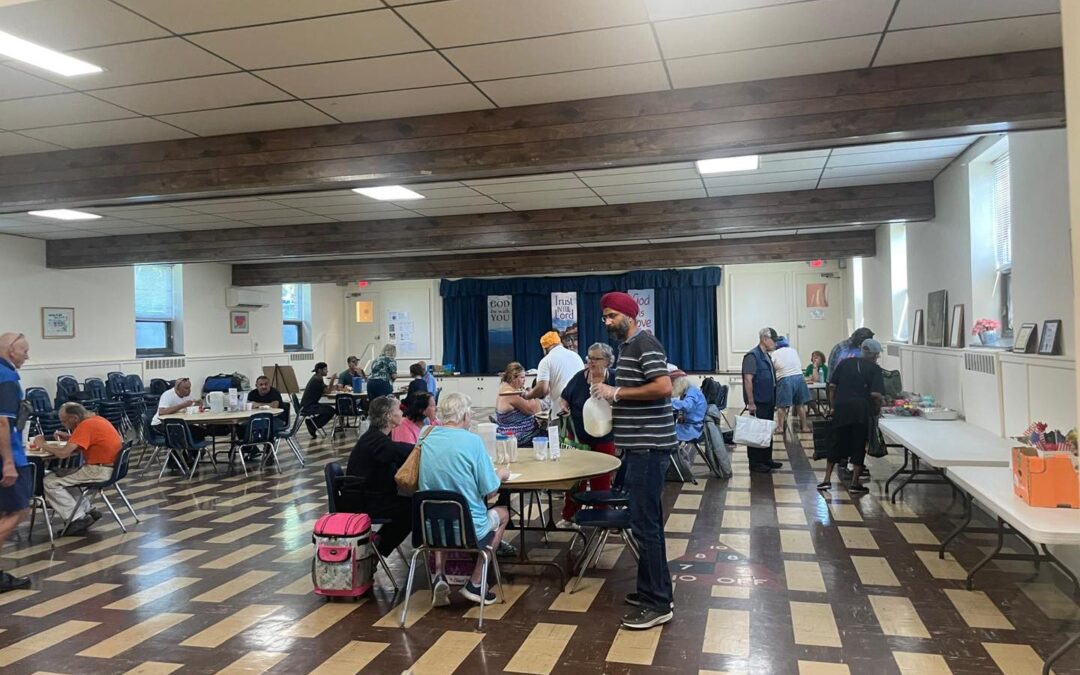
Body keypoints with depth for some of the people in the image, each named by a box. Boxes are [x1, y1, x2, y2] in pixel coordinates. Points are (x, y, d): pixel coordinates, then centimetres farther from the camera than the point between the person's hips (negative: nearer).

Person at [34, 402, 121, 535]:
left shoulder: (85, 425, -18)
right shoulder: (95, 419, 10)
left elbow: (63, 453, -21)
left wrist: (43, 445, -5)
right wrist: (69, 438, 8)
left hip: (100, 471, -10)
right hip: (111, 467, 10)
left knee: (50, 482, -4)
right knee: (61, 475, 22)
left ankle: (78, 518, -1)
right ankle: (87, 510, 17)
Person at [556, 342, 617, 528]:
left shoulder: (614, 378, -9)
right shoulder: (579, 377, -4)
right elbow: (563, 399, 8)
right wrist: (563, 406, -13)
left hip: (604, 439, -1)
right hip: (578, 437, 1)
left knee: (601, 481, 7)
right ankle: (569, 517, 18)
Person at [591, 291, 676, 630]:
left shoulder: (645, 344, -14)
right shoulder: (628, 346, 16)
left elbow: (663, 387, -26)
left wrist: (616, 392, -20)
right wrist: (610, 395, 8)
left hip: (648, 446, -10)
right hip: (640, 445, 10)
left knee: (644, 523, -7)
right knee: (648, 521, 16)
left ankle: (658, 603, 1)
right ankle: (655, 589, 26)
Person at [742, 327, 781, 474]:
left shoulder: (766, 356, 15)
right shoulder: (752, 356, -13)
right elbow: (748, 380, -18)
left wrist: (774, 400, 18)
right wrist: (751, 402, -21)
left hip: (768, 402, 9)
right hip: (758, 403, -9)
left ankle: (766, 459, 25)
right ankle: (755, 463, 4)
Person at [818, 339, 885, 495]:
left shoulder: (845, 363, 14)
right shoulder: (874, 369, 4)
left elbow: (832, 386, 9)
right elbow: (875, 394, -7)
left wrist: (833, 406, 16)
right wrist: (877, 409, 9)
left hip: (841, 407, 3)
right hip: (861, 409, -3)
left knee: (837, 443, 12)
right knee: (859, 445, 6)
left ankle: (827, 479, 11)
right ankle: (854, 484, 7)